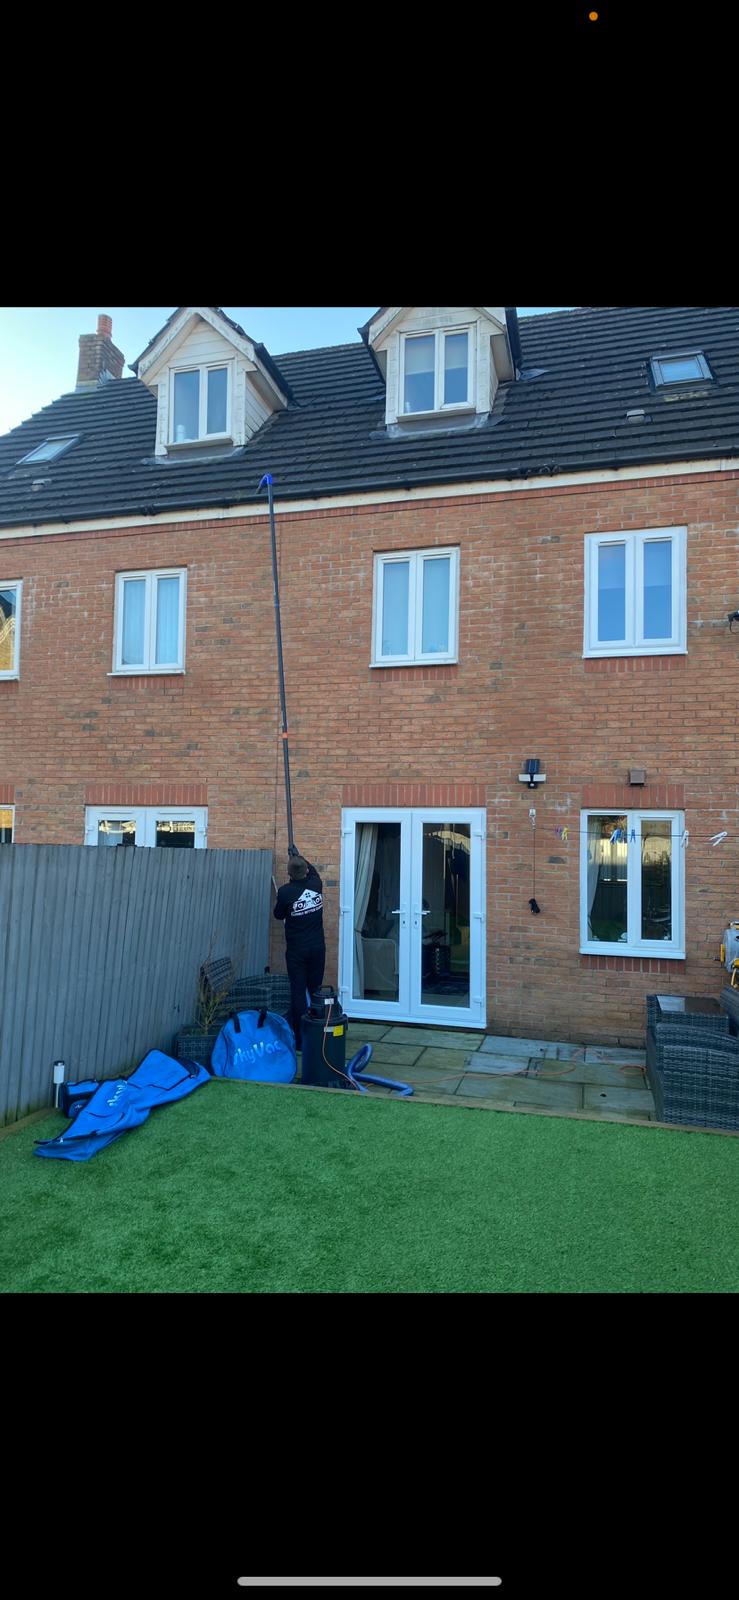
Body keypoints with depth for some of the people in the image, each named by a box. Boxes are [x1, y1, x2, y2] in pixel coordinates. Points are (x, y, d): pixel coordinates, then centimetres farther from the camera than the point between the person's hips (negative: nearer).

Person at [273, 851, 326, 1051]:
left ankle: (300, 1040, 5)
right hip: (317, 948, 4)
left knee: (298, 992, 2)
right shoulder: (316, 884, -4)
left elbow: (278, 915, 2)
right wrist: (299, 857, 32)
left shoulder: (285, 892, -15)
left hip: (296, 950, -3)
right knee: (316, 990, 12)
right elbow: (313, 871, 21)